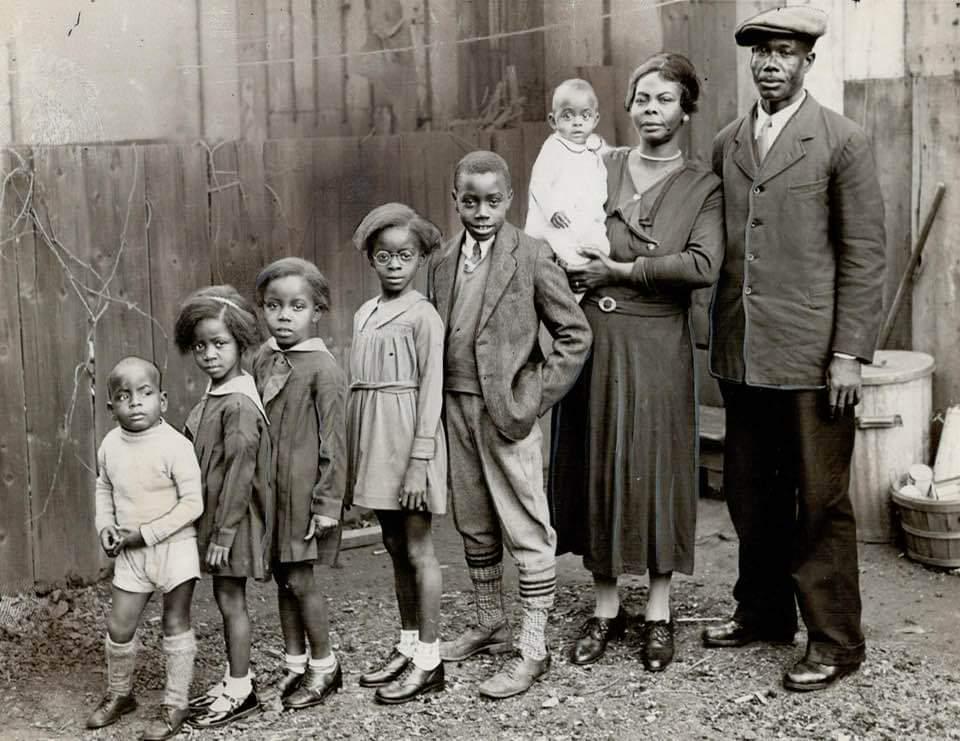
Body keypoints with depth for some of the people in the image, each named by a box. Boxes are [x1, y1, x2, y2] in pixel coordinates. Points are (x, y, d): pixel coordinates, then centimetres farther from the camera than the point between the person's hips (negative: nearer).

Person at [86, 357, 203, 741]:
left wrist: (147, 533, -20)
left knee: (175, 624, 6)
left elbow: (193, 502, -19)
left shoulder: (175, 446, -20)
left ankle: (175, 705, 19)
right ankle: (119, 694, 34)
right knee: (118, 627, 10)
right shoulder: (110, 445, -2)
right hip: (130, 551, 5)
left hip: (174, 547, -5)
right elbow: (104, 487, 15)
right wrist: (104, 525, -2)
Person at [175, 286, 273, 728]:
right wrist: (214, 527, 15)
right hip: (213, 516, 9)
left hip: (234, 519, -9)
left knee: (230, 599, 0)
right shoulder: (212, 398, 9)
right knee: (225, 598, 15)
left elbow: (239, 472, -21)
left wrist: (224, 532, -19)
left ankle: (240, 691, 10)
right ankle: (234, 682, 26)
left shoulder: (239, 405, -20)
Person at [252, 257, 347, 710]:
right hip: (269, 487, 6)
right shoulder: (263, 360, 6)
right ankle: (295, 665, 26)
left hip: (302, 489, -6)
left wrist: (327, 502, -13)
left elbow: (333, 442, -12)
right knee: (283, 578, 13)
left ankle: (324, 665, 17)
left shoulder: (322, 368, -13)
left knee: (299, 578, -1)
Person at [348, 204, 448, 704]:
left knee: (418, 549, 0)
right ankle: (407, 646, 25)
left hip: (408, 441, -7)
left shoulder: (422, 316, -8)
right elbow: (359, 387, 13)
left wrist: (419, 461, -16)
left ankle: (428, 659, 9)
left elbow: (431, 390, -12)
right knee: (395, 549, 14)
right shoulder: (363, 316, 11)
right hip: (373, 441, 7)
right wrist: (353, 460, 12)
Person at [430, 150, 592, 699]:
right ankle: (491, 625, 33)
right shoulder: (443, 264, 9)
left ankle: (533, 650, 6)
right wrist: (443, 404, 6)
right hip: (458, 408, 6)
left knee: (527, 529, -2)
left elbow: (576, 334, -7)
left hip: (508, 411, -6)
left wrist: (535, 398, -11)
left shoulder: (531, 256, -8)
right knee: (475, 526, 17)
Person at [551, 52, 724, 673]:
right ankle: (605, 609, 20)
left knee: (655, 469, 2)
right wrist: (573, 262, -9)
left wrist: (623, 270, -13)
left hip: (657, 348, -3)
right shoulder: (600, 167, 9)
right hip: (591, 337, 3)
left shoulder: (702, 186, 1)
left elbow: (703, 266, -14)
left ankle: (659, 615, 16)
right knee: (596, 465, 7)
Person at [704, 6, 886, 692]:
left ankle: (835, 641, 15)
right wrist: (718, 338, 8)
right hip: (742, 356, 5)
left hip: (812, 355, -5)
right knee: (751, 495, 14)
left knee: (821, 501, 3)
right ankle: (765, 612, 31)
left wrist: (850, 353, -11)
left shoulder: (843, 142, -3)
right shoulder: (726, 145, 11)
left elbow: (864, 255, -6)